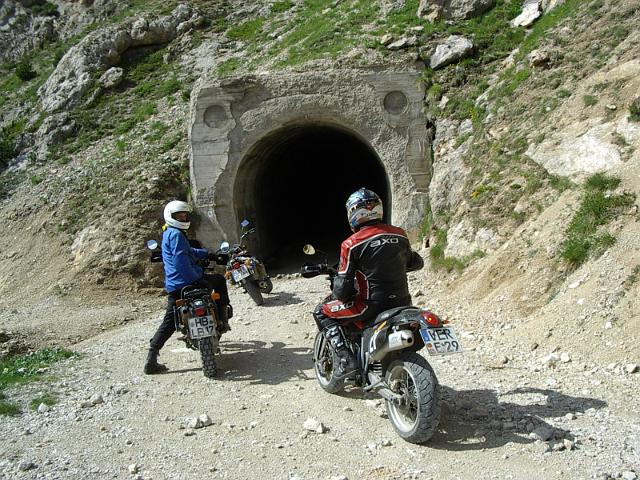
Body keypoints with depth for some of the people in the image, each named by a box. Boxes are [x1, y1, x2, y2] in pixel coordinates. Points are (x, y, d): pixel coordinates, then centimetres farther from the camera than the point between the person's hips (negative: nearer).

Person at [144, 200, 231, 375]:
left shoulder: (168, 234, 23)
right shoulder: (176, 234, -10)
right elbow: (181, 260, -22)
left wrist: (207, 254, 36)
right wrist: (195, 279, -23)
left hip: (172, 286, 9)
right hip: (188, 282, -9)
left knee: (169, 322, 10)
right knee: (219, 280, 14)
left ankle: (151, 361, 5)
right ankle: (222, 320, 17)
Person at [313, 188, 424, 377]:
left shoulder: (351, 244, -10)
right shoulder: (400, 235, 4)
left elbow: (342, 289, -10)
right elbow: (415, 263, 20)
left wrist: (337, 294, 12)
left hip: (372, 305, -5)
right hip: (402, 303, 6)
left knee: (321, 312, 11)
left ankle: (346, 358, -3)